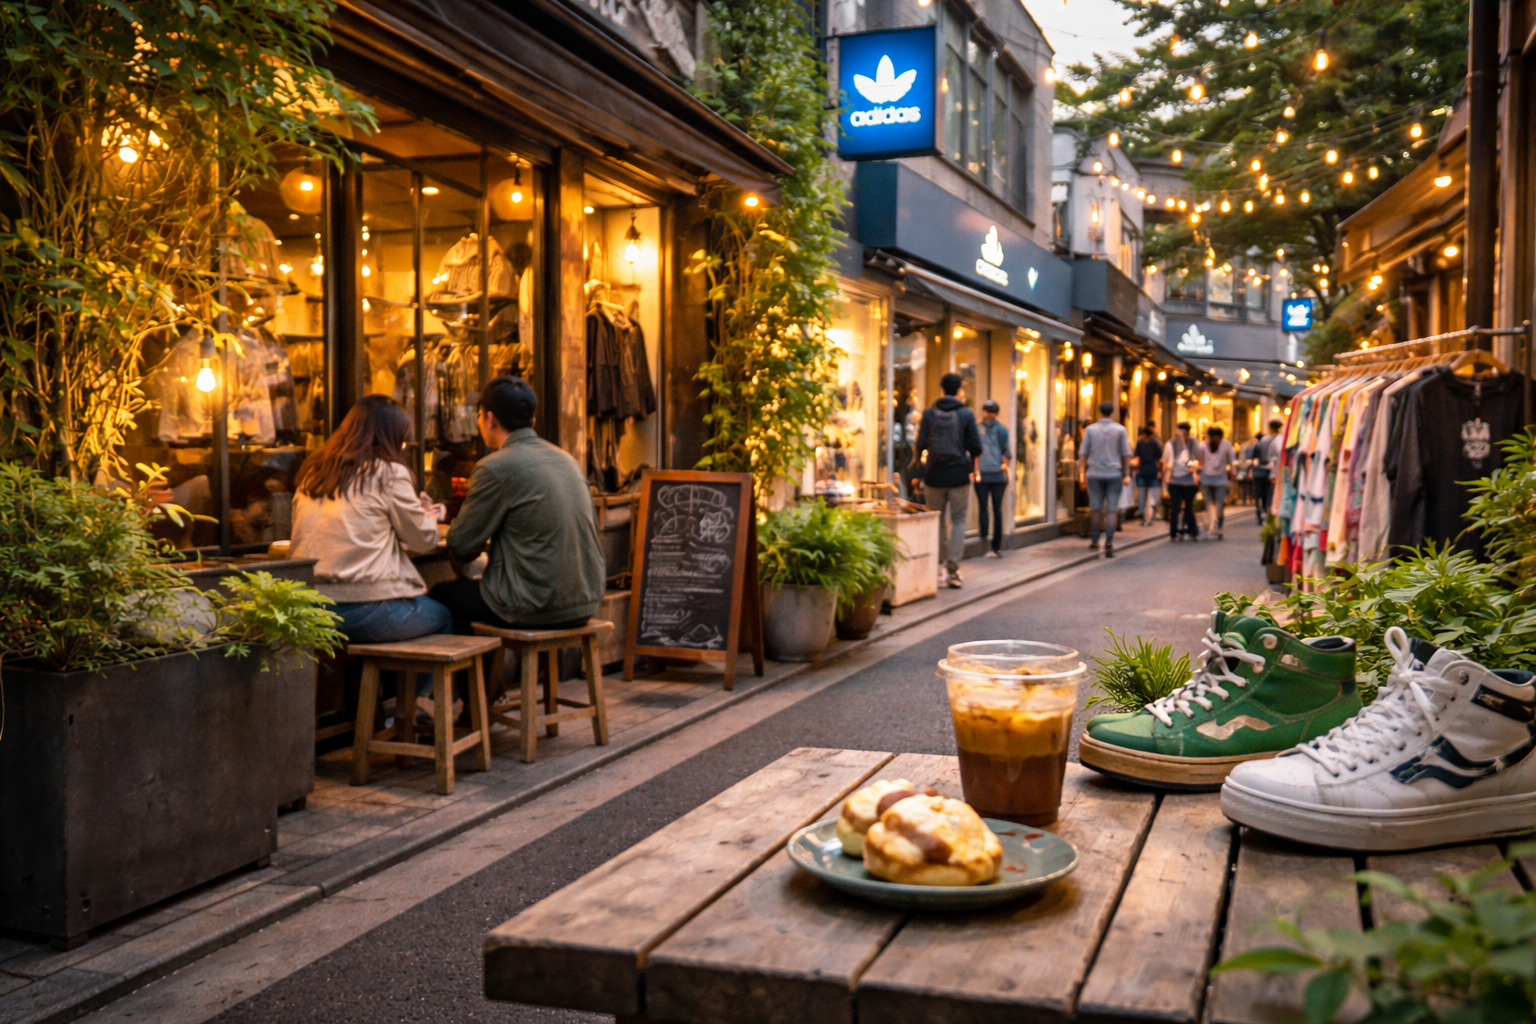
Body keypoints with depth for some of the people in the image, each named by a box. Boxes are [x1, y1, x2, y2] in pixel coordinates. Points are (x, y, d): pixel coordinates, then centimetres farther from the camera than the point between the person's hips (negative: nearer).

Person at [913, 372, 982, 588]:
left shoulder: (929, 414, -3)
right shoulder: (966, 414, -5)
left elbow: (921, 444, -5)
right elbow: (976, 447, -5)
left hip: (935, 474, 1)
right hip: (959, 474, -1)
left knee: (937, 521, 12)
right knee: (958, 520, 6)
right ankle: (953, 569, -3)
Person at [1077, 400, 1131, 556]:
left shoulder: (1090, 429, 1)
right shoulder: (1120, 430, 0)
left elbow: (1083, 453, -1)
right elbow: (1126, 454, -1)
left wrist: (1082, 474, 2)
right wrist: (1127, 475, 3)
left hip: (1094, 473, 1)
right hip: (1114, 474, -1)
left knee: (1095, 508, 14)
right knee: (1111, 510, -1)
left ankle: (1094, 539, 24)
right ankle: (1108, 543, -11)